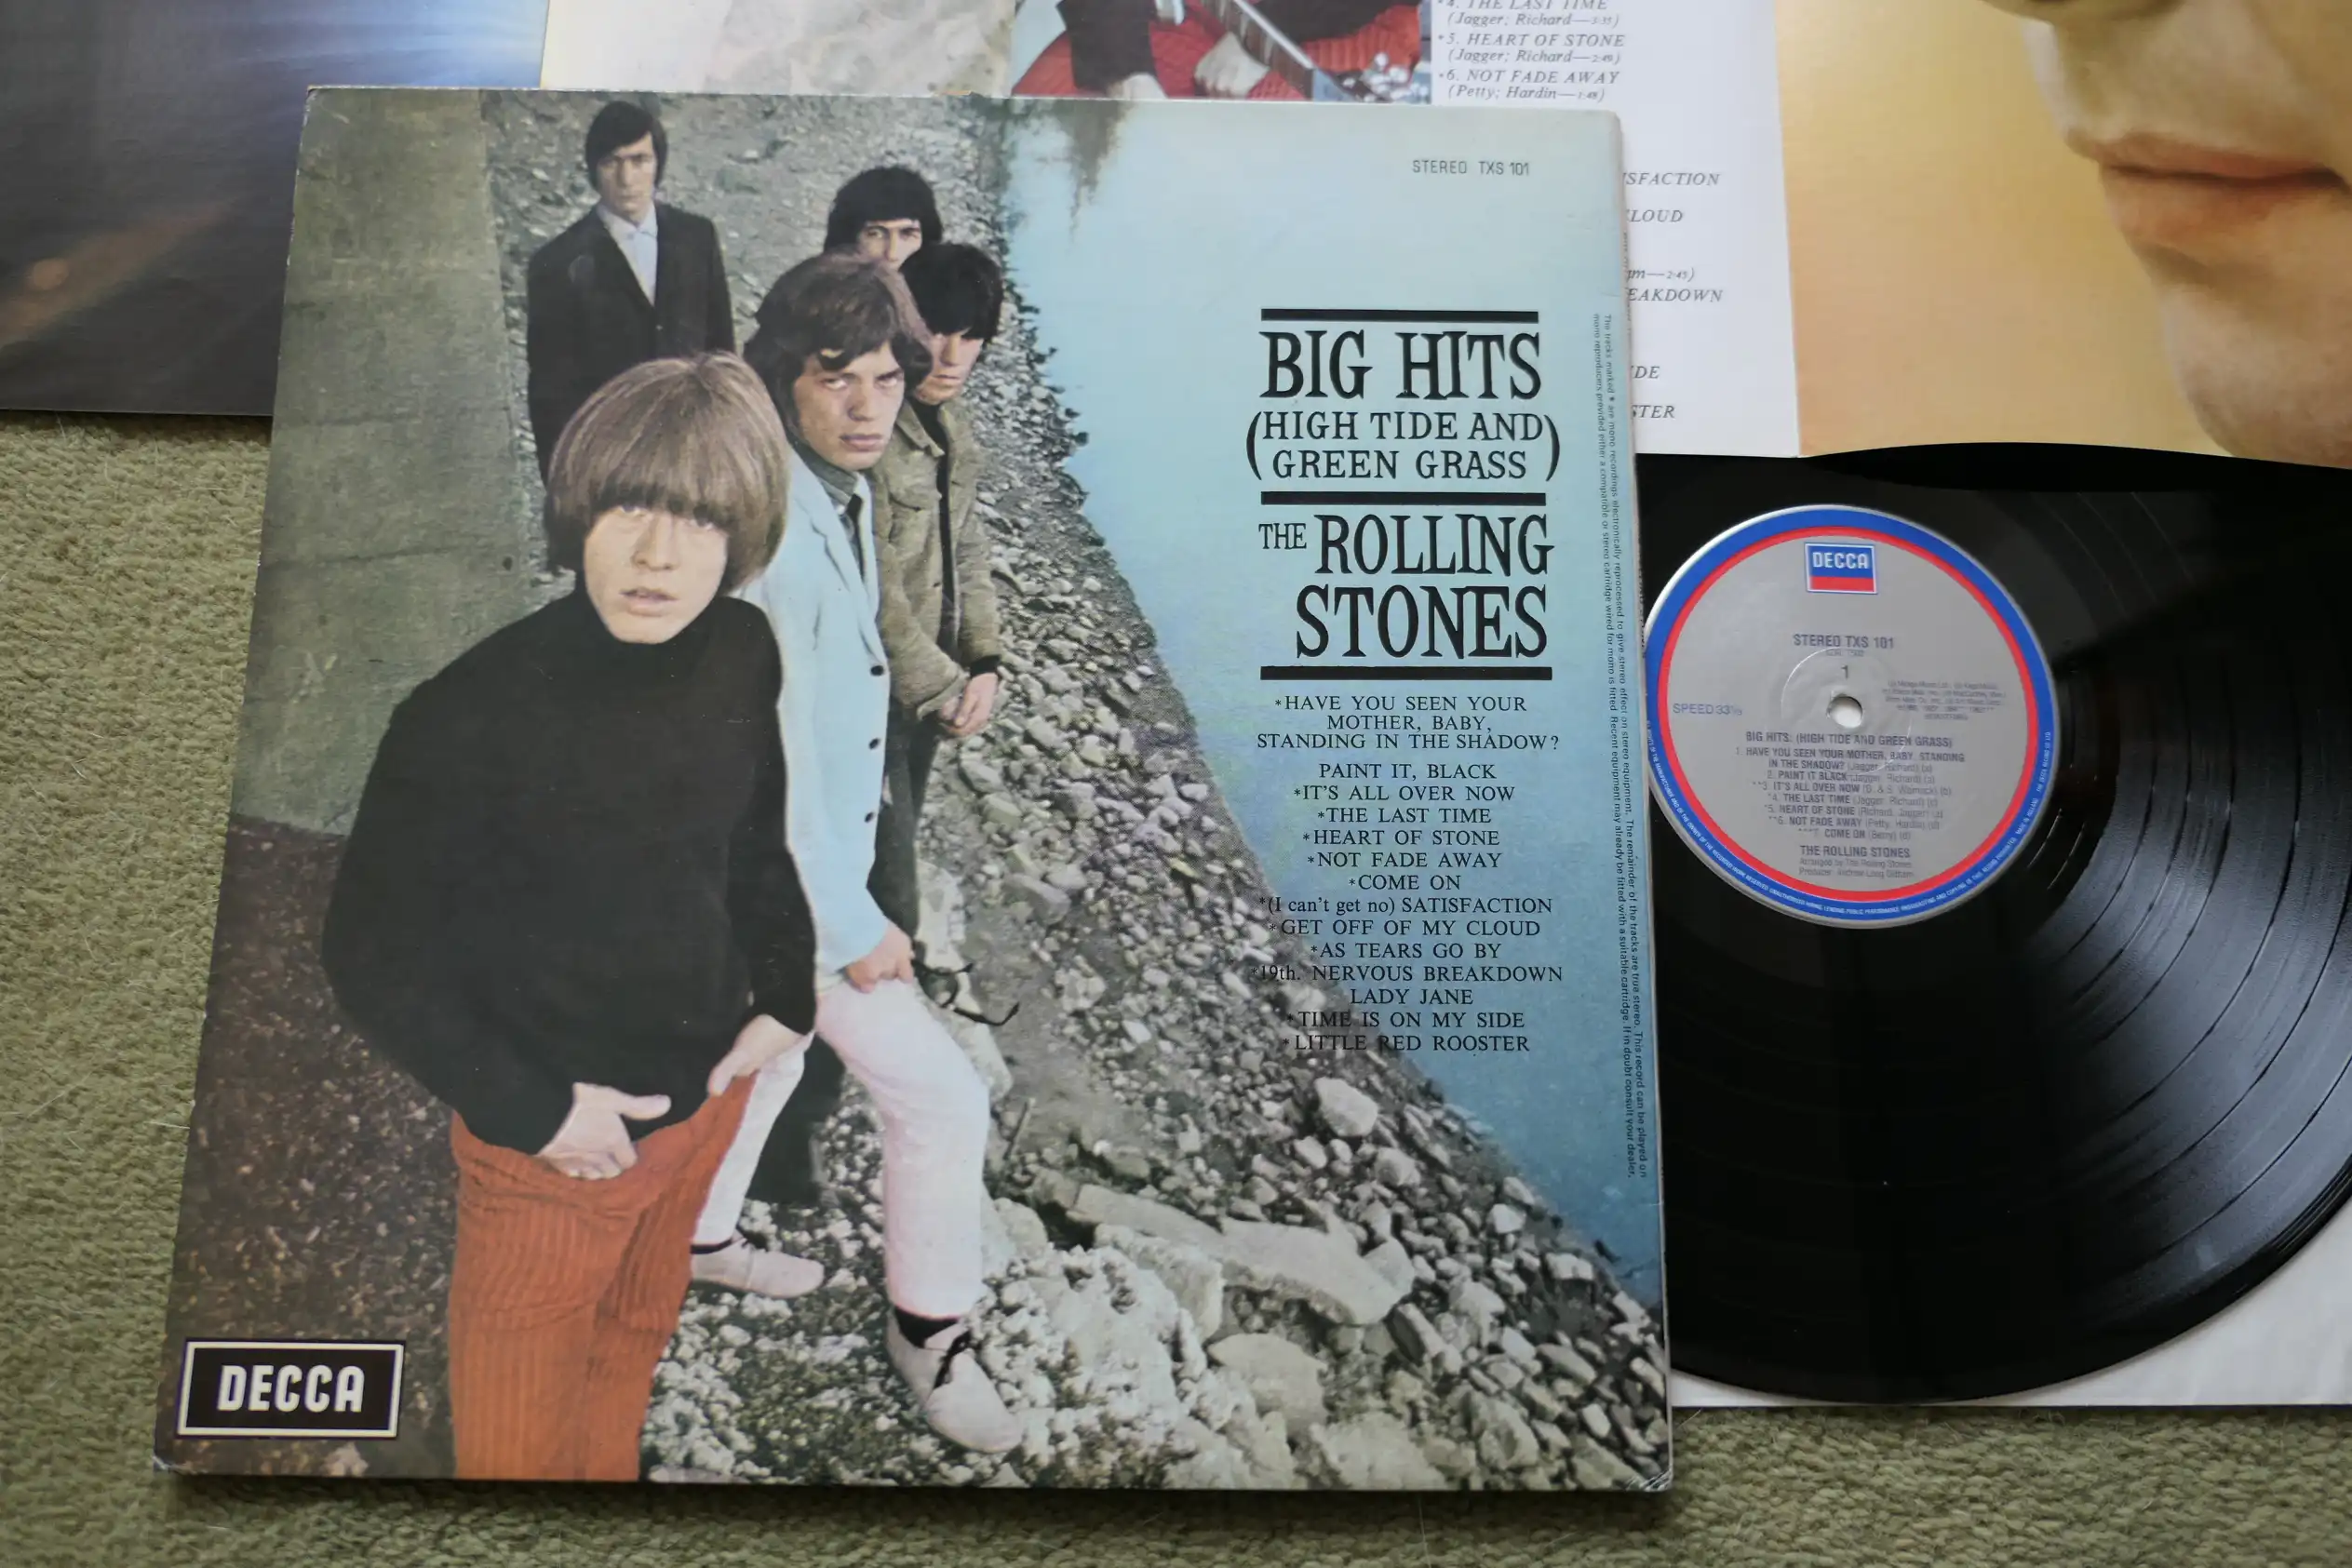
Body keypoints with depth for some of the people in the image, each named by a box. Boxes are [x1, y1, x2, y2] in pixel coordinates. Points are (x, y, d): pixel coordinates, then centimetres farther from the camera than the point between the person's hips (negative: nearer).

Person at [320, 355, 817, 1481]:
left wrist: (787, 994, -1)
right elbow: (374, 958, -17)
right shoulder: (475, 711, -26)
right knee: (522, 1410, 17)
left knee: (635, 1342, 30)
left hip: (708, 1092, 5)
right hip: (555, 1132, -5)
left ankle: (611, 1467, 56)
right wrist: (531, 1107, -18)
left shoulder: (743, 655, -11)